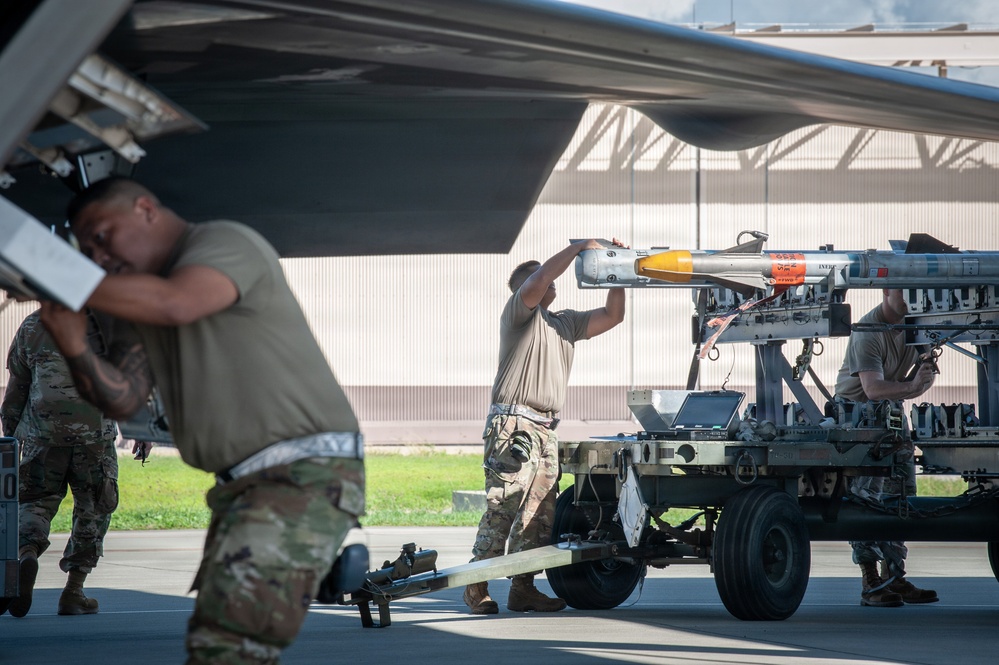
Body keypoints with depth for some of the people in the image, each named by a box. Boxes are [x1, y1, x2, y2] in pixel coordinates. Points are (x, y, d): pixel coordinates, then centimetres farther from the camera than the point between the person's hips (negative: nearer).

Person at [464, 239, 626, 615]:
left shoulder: (566, 323, 26)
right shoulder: (519, 311, 3)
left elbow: (612, 315, 28)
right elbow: (538, 282, -16)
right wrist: (579, 248, -12)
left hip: (545, 431, 8)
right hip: (513, 426, -8)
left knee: (539, 515, 3)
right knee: (502, 509, -13)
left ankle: (523, 589, 5)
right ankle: (476, 588, -11)